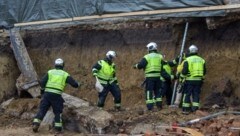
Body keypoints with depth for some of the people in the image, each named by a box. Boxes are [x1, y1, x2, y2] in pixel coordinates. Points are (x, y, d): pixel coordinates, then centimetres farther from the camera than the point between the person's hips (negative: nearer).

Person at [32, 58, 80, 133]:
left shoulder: (50, 72, 10)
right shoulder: (65, 74, 9)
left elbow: (42, 82, 1)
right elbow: (74, 84, 11)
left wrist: (43, 88, 20)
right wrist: (78, 84, 33)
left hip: (47, 94, 1)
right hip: (57, 95, -1)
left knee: (42, 110, 8)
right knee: (58, 112, 12)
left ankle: (35, 124, -3)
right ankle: (58, 128, 7)